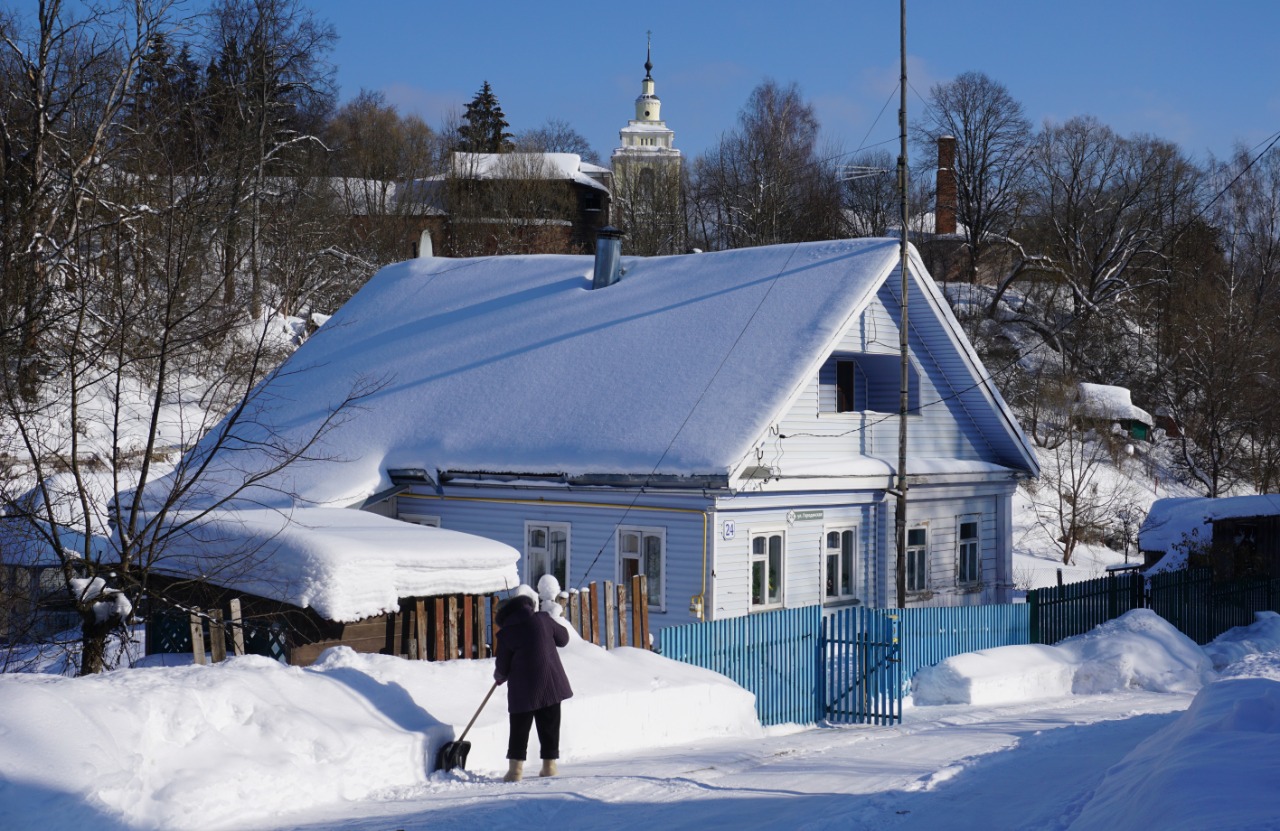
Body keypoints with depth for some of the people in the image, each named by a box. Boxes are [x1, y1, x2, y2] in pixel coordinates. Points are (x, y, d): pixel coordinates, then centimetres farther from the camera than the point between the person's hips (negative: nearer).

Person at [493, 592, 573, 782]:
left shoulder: (505, 634, -5)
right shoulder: (543, 619, 0)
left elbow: (502, 668, 1)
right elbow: (563, 638, 14)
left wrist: (499, 677, 23)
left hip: (523, 689, -2)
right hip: (550, 684, 2)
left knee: (519, 729, 5)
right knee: (549, 727, 11)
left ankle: (516, 768, -1)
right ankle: (549, 765, 11)